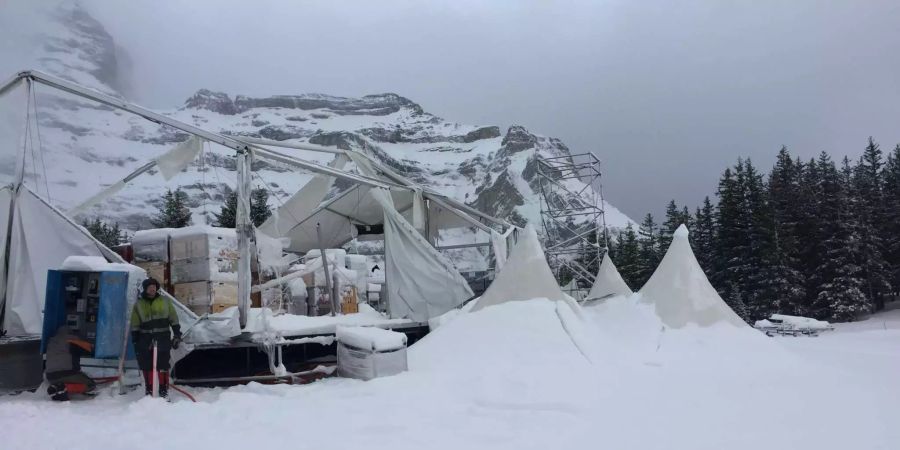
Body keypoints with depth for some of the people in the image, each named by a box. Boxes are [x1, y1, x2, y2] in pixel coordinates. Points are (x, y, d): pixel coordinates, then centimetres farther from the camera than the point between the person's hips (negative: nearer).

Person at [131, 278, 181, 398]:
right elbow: (135, 326, 7)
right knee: (147, 366, 5)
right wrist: (135, 342, 2)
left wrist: (177, 335, 1)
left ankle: (164, 391, 6)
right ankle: (149, 391, 16)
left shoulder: (165, 301, 6)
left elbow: (174, 320, 6)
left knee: (163, 365, -2)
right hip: (145, 339, 1)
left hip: (163, 338, -1)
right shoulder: (138, 305, 8)